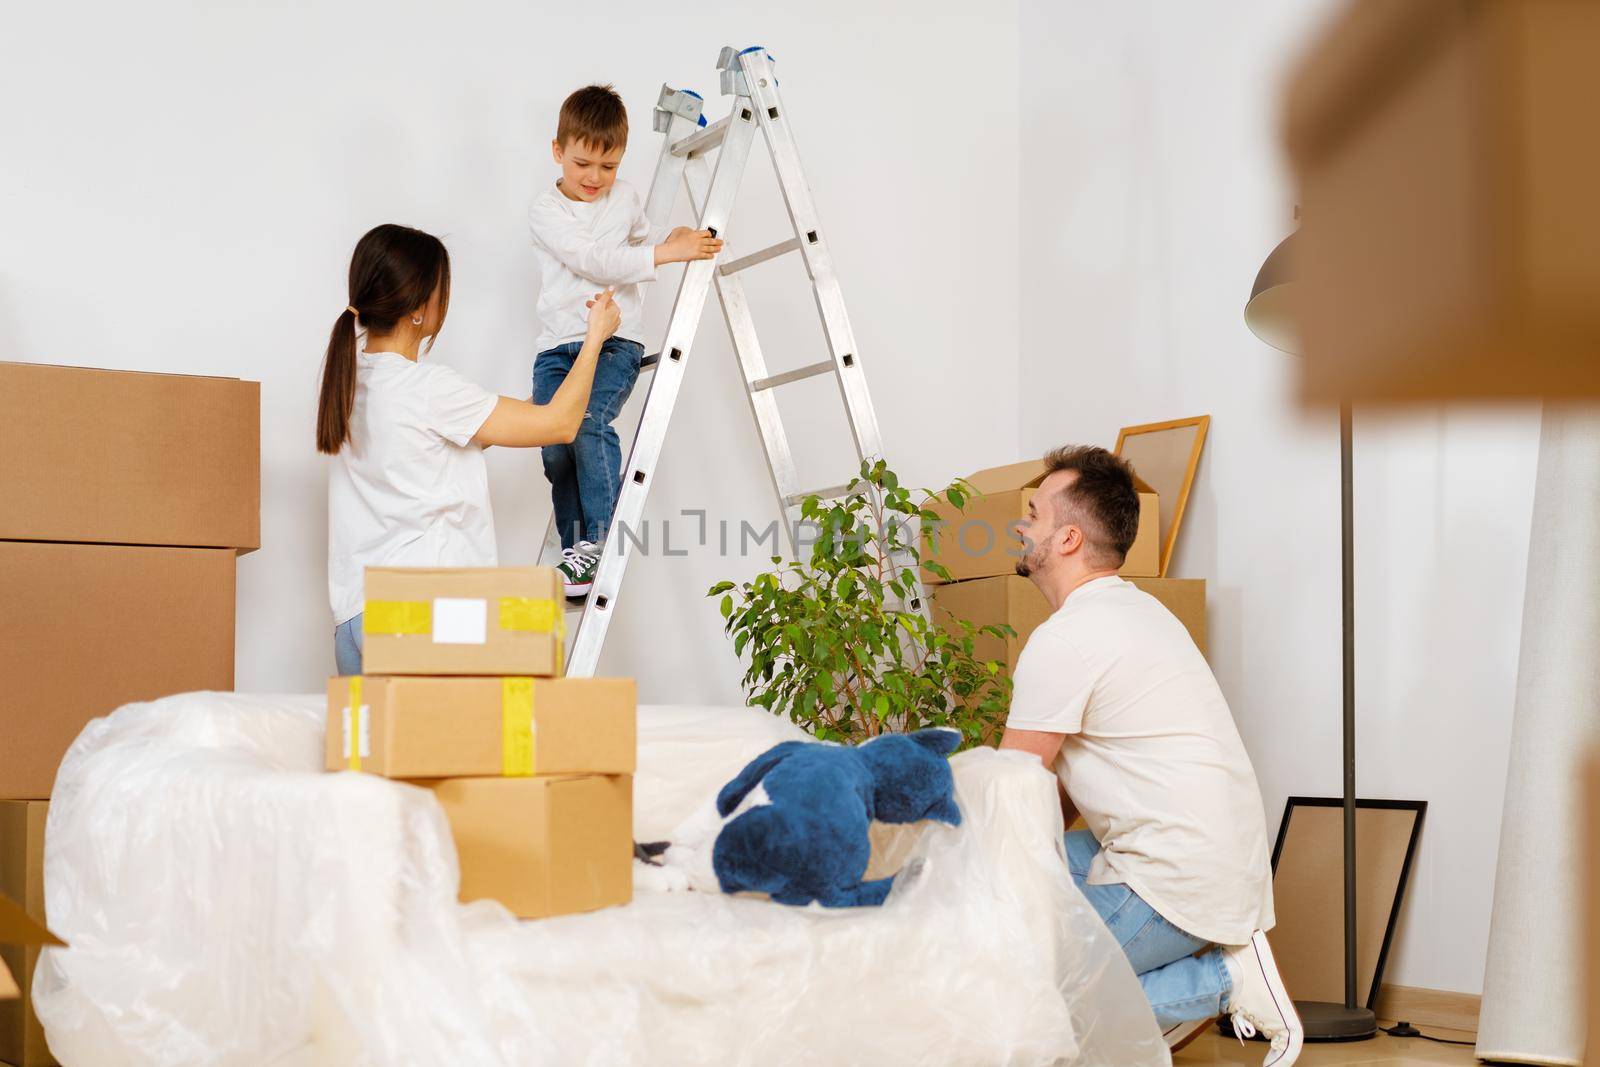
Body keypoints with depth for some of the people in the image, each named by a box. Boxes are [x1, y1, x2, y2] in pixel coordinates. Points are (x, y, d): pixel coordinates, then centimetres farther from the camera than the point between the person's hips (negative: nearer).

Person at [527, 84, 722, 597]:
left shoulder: (625, 198, 9)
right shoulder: (546, 210, -3)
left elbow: (643, 241, 32)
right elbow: (593, 261, -18)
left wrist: (673, 242, 9)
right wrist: (666, 253, -26)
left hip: (616, 341, 0)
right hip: (558, 345, 0)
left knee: (589, 421, -25)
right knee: (556, 449, -7)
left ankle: (600, 537, -17)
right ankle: (574, 549, 9)